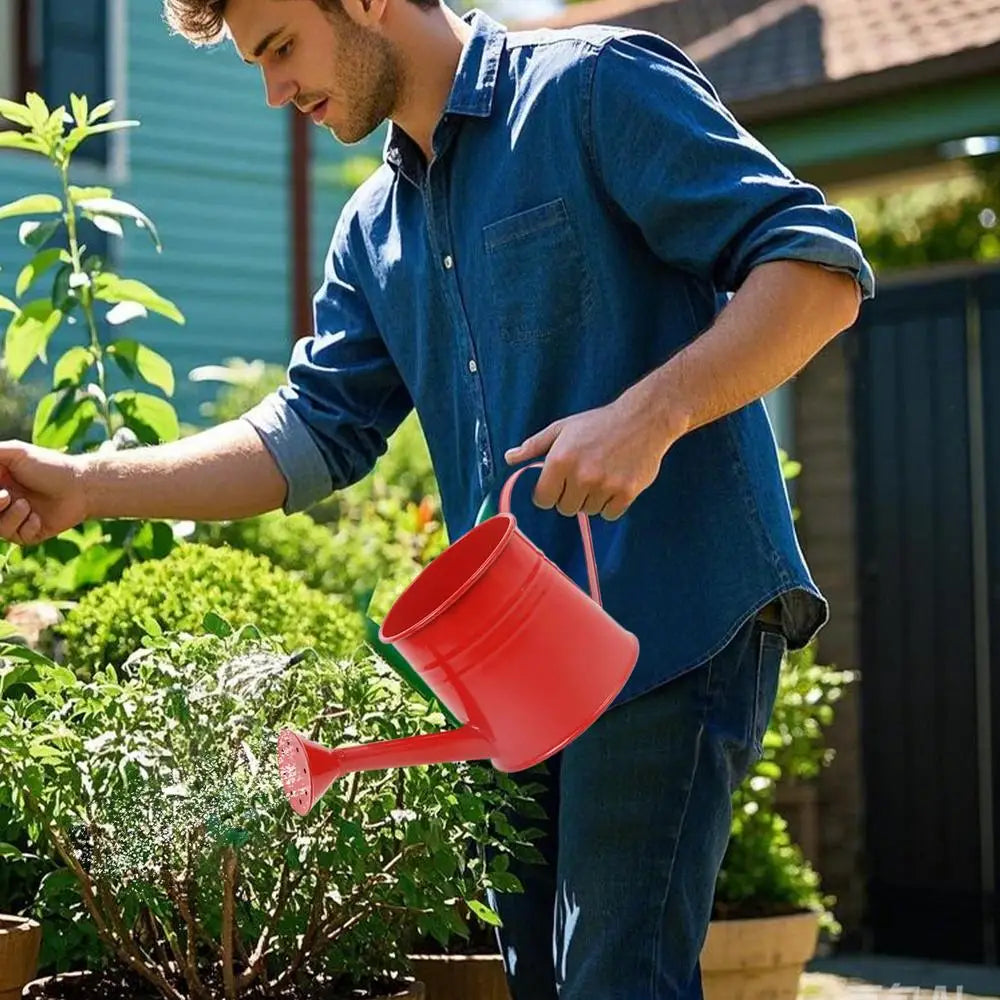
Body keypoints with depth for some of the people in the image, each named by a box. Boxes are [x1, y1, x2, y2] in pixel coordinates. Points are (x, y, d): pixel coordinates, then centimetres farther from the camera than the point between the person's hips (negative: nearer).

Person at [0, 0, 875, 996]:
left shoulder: (598, 86, -6)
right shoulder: (376, 229, 17)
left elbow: (820, 263, -12)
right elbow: (313, 432, 13)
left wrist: (649, 412, -25)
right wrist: (88, 485, 2)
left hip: (673, 620, -8)